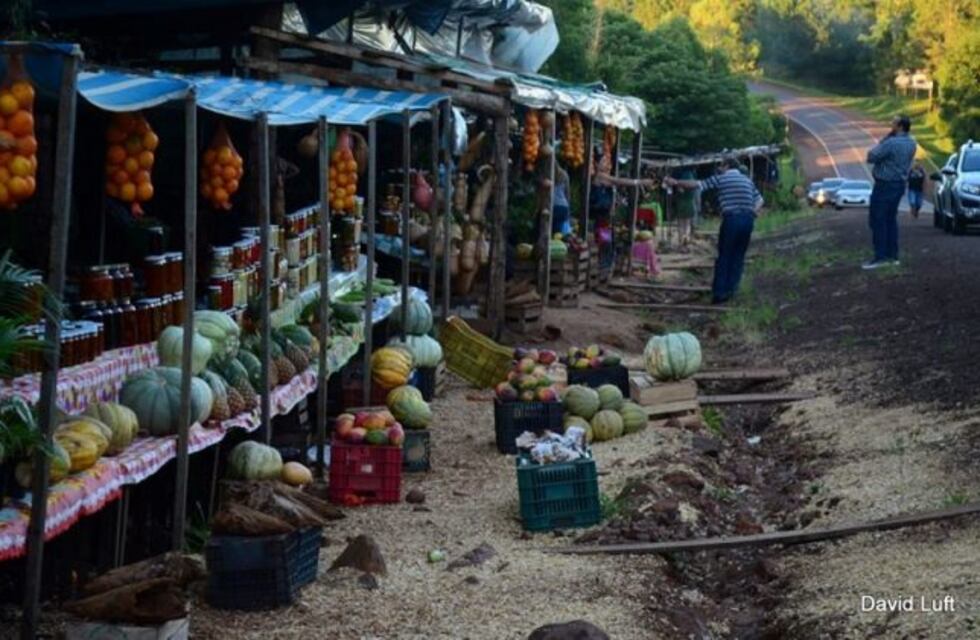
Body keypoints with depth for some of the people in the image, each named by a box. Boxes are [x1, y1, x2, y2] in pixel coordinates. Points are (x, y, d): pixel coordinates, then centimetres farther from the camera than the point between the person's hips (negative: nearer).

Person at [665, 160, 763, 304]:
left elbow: (696, 184, 1)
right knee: (738, 256, 11)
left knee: (724, 257, 1)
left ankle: (719, 292, -1)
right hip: (748, 219, 4)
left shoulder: (720, 179, 4)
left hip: (731, 219, -4)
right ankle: (730, 290, 10)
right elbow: (759, 200, 18)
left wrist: (676, 183, 8)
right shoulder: (748, 180, 20)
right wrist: (752, 212, 11)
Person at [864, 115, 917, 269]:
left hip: (885, 185, -9)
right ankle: (893, 255, 15)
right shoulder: (911, 143, 6)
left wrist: (878, 145, -1)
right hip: (900, 184, 9)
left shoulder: (891, 143, -22)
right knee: (891, 219, 14)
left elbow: (871, 157, -15)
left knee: (877, 220, -4)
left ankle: (880, 257, -6)